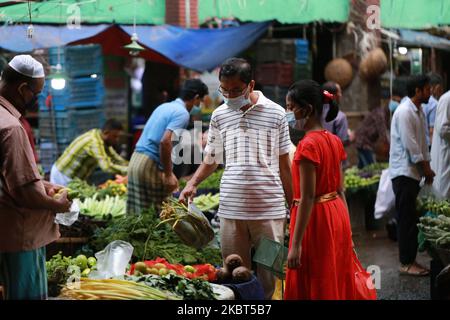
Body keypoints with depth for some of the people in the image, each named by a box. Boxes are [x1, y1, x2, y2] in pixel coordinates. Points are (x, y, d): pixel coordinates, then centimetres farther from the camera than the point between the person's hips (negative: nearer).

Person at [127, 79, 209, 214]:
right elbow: (165, 142, -22)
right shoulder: (182, 113, -9)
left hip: (135, 159, 9)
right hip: (152, 165, -9)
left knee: (136, 216, 9)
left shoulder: (164, 106, 18)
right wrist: (168, 175, -16)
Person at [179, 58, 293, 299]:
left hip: (269, 208, -2)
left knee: (268, 276, 2)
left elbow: (284, 164, 7)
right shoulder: (219, 116, 8)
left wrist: (294, 205, 7)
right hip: (231, 208, 2)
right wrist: (192, 184, -1)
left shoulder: (275, 113, 2)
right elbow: (211, 159, 17)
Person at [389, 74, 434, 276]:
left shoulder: (418, 112, 14)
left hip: (414, 173, 9)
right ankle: (406, 264, 0)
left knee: (411, 219, 11)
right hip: (403, 172, -9)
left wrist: (427, 168, 9)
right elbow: (410, 145, -18)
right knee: (407, 219, -5)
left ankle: (410, 260, 17)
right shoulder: (404, 112, -15)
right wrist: (426, 168, -11)